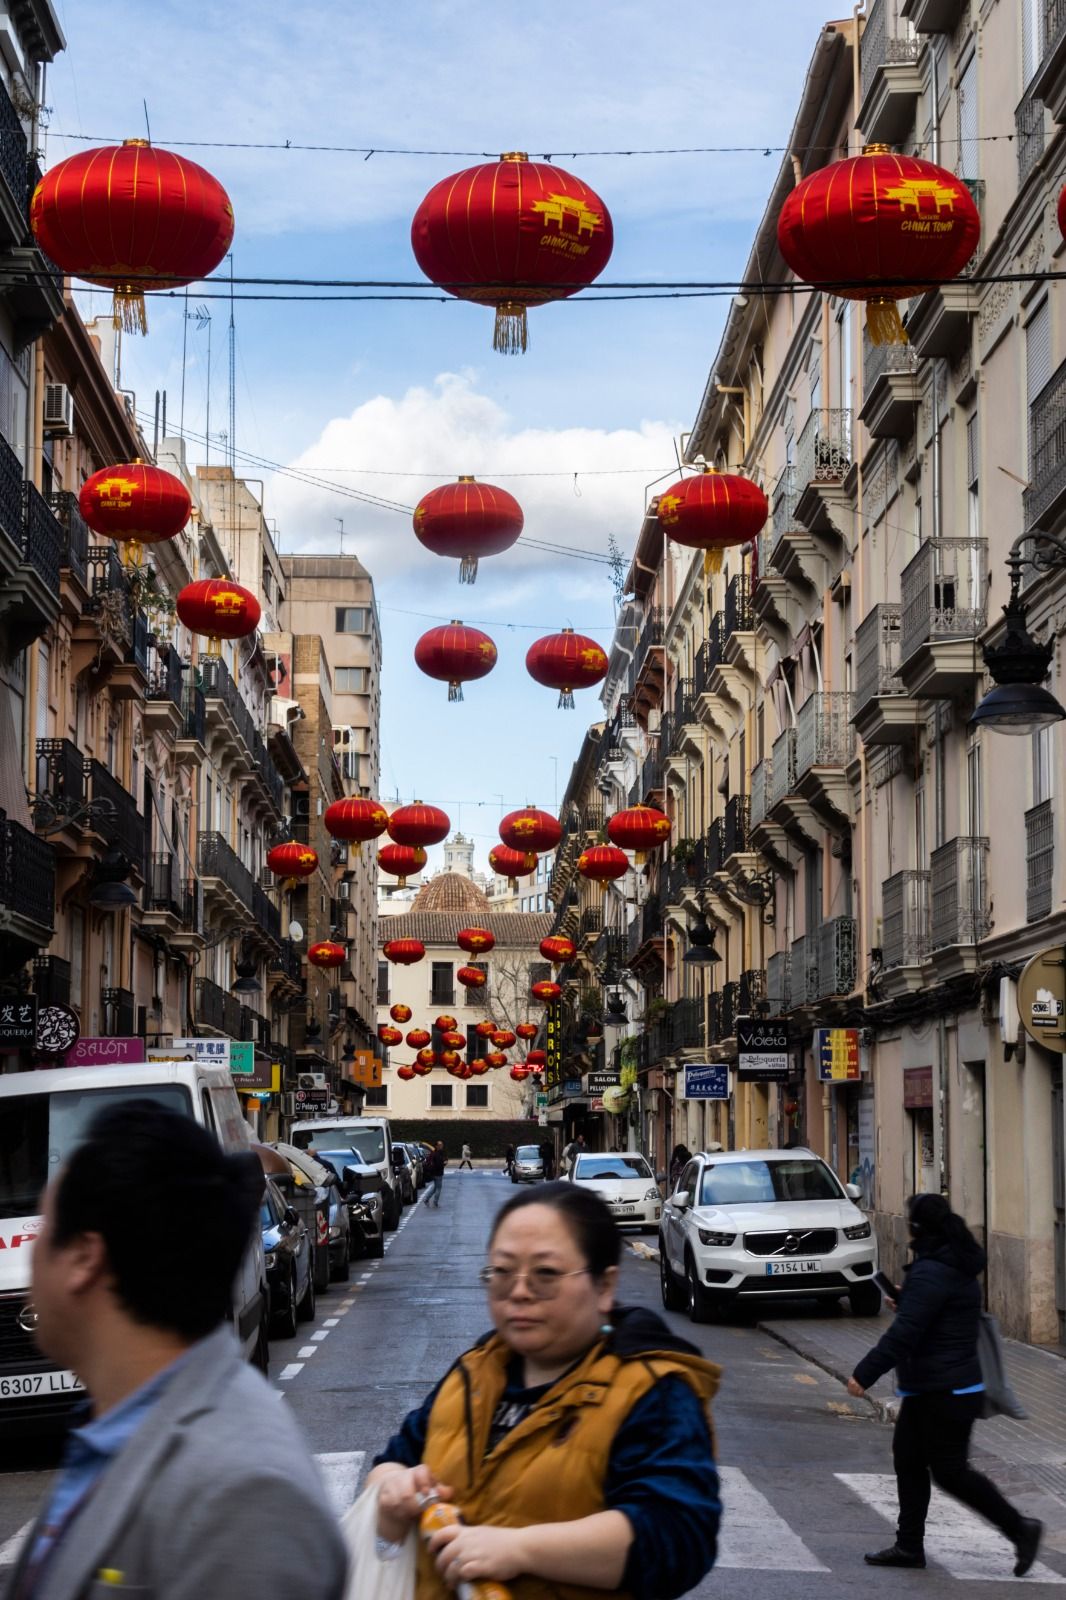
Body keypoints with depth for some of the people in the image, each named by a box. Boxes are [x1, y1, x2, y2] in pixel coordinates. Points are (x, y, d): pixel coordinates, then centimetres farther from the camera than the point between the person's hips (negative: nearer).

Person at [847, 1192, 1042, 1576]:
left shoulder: (932, 1273, -21)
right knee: (908, 1460, 14)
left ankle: (1019, 1528, 3)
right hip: (929, 1390, 10)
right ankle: (909, 1545, 18)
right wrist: (904, 1306, 20)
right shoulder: (958, 1265, 11)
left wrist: (865, 1374, -26)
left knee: (949, 1471, -3)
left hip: (944, 1393, -10)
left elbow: (904, 1333, -27)